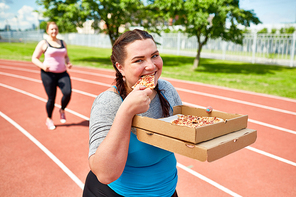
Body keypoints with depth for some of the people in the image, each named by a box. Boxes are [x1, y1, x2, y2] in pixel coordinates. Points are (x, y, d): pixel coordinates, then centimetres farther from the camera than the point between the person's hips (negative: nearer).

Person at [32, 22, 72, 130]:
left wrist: (68, 63, 3)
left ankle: (62, 110, 14)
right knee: (51, 98, 0)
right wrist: (42, 66, -20)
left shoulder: (62, 43, 13)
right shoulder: (43, 43, -1)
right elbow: (34, 58, -1)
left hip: (62, 73, 4)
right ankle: (49, 120, 25)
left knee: (68, 93, -18)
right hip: (48, 74, -3)